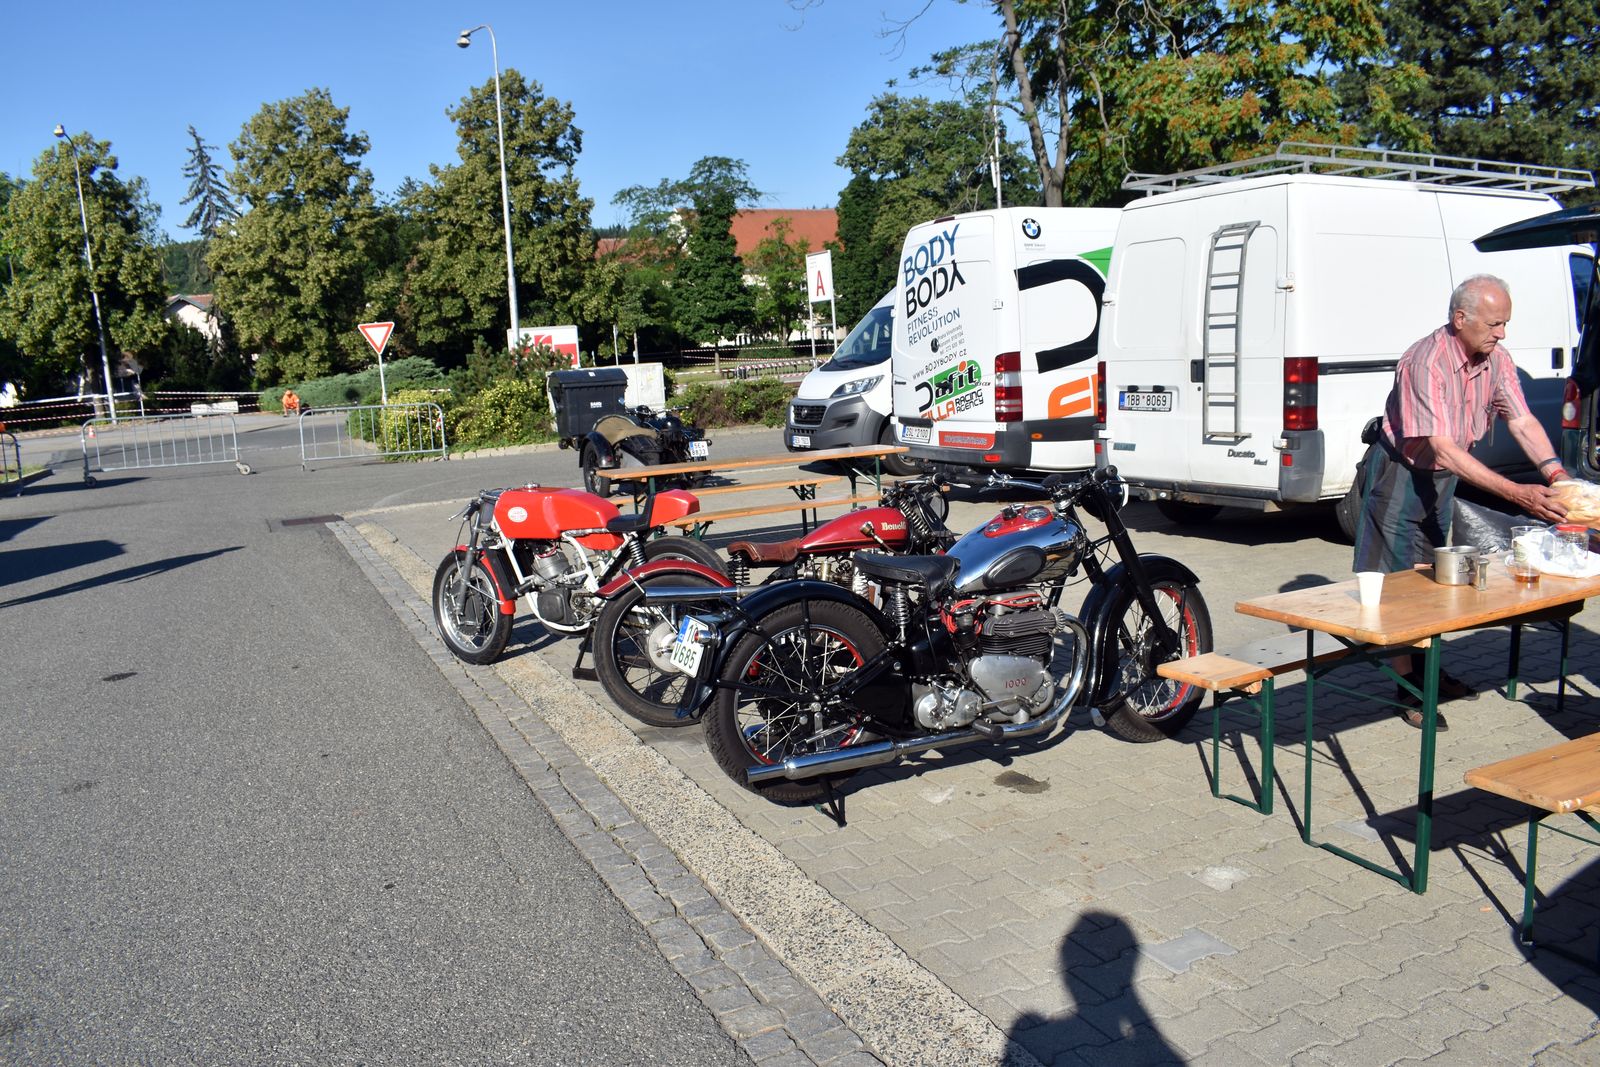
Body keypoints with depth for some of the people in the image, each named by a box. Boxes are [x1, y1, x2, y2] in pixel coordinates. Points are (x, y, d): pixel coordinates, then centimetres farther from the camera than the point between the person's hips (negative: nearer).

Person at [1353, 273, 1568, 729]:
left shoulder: (1496, 360, -6)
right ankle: (1406, 688, 6)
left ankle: (1426, 669, 30)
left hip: (1443, 477, 8)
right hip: (1401, 472, -7)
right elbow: (1443, 448, -34)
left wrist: (1555, 474, -27)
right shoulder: (1426, 362, -29)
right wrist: (1517, 493, -38)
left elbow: (1522, 423, -9)